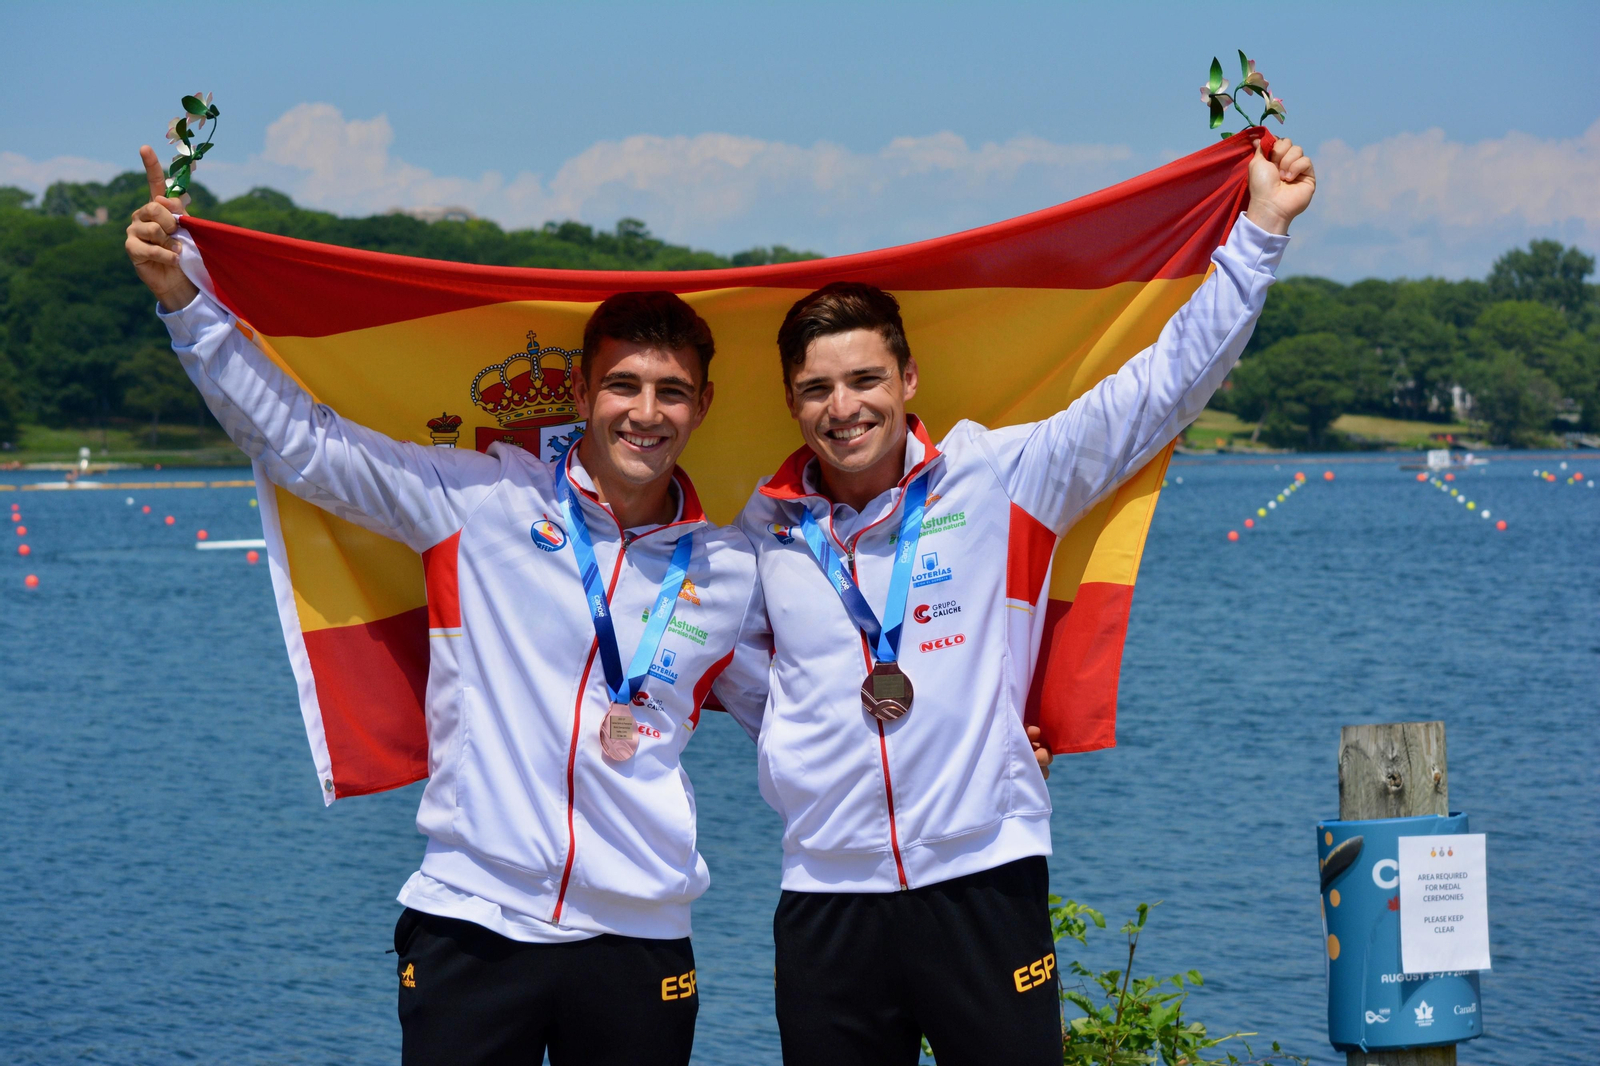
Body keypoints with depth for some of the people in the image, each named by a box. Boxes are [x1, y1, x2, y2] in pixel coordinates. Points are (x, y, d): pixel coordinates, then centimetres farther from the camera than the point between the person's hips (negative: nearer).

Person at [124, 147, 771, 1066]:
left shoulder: (732, 573, 8)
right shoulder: (484, 501, 0)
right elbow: (297, 439, 0)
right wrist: (185, 299, -8)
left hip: (640, 945, 2)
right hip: (472, 924, -2)